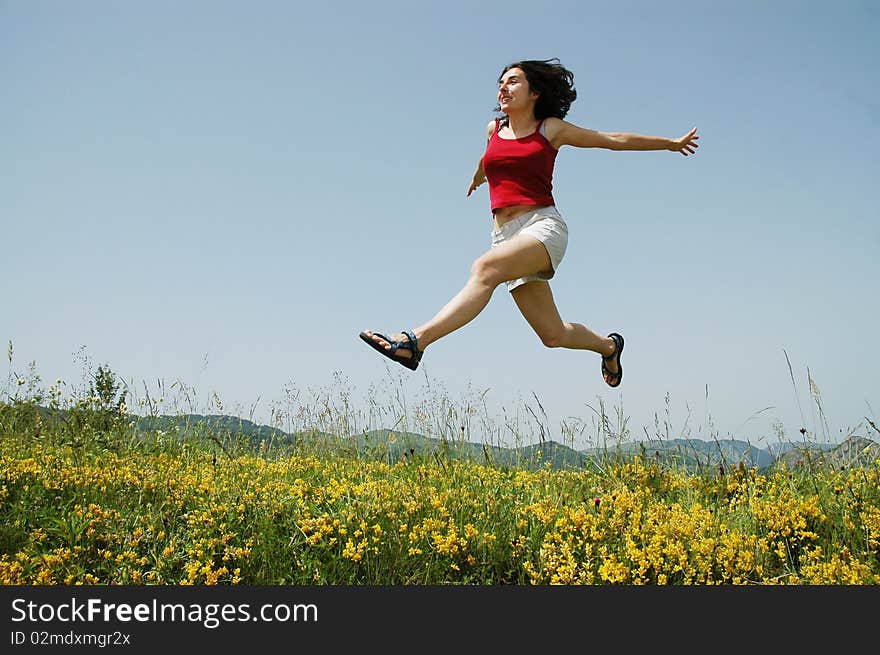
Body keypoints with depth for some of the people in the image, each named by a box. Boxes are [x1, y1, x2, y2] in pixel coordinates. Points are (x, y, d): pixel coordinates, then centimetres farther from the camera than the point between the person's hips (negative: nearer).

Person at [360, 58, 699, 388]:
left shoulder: (551, 129, 8)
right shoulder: (493, 130, 18)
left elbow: (614, 139, 17)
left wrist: (671, 143, 24)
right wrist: (477, 177, 64)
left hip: (544, 226, -5)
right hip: (506, 235, 5)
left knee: (485, 268, -35)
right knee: (553, 334, 5)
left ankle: (417, 340, -48)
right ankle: (608, 345, 35)